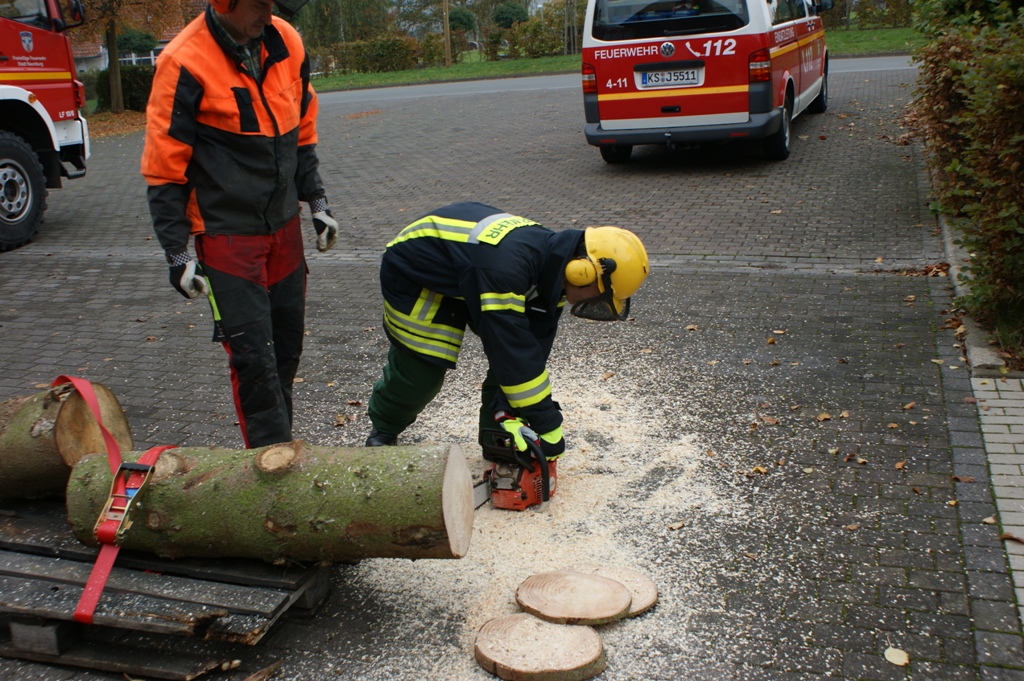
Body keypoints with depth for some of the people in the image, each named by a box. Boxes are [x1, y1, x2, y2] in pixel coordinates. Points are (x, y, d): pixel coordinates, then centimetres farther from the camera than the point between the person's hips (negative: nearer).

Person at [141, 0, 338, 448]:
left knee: (287, 343, 13)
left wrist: (317, 202, 14)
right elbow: (163, 168, -13)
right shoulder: (185, 63, -17)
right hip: (227, 236, -6)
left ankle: (277, 446, 28)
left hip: (283, 226, 6)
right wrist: (178, 255, -12)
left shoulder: (285, 43, 2)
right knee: (252, 352, -6)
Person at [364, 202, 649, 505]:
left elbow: (535, 345, -13)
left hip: (466, 270, 7)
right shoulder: (506, 267, -43)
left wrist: (508, 412, -18)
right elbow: (515, 353, -41)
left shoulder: (552, 266, -15)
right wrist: (549, 429, -34)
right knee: (422, 367, -6)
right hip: (415, 272, -7)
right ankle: (383, 427, 26)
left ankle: (495, 440, 9)